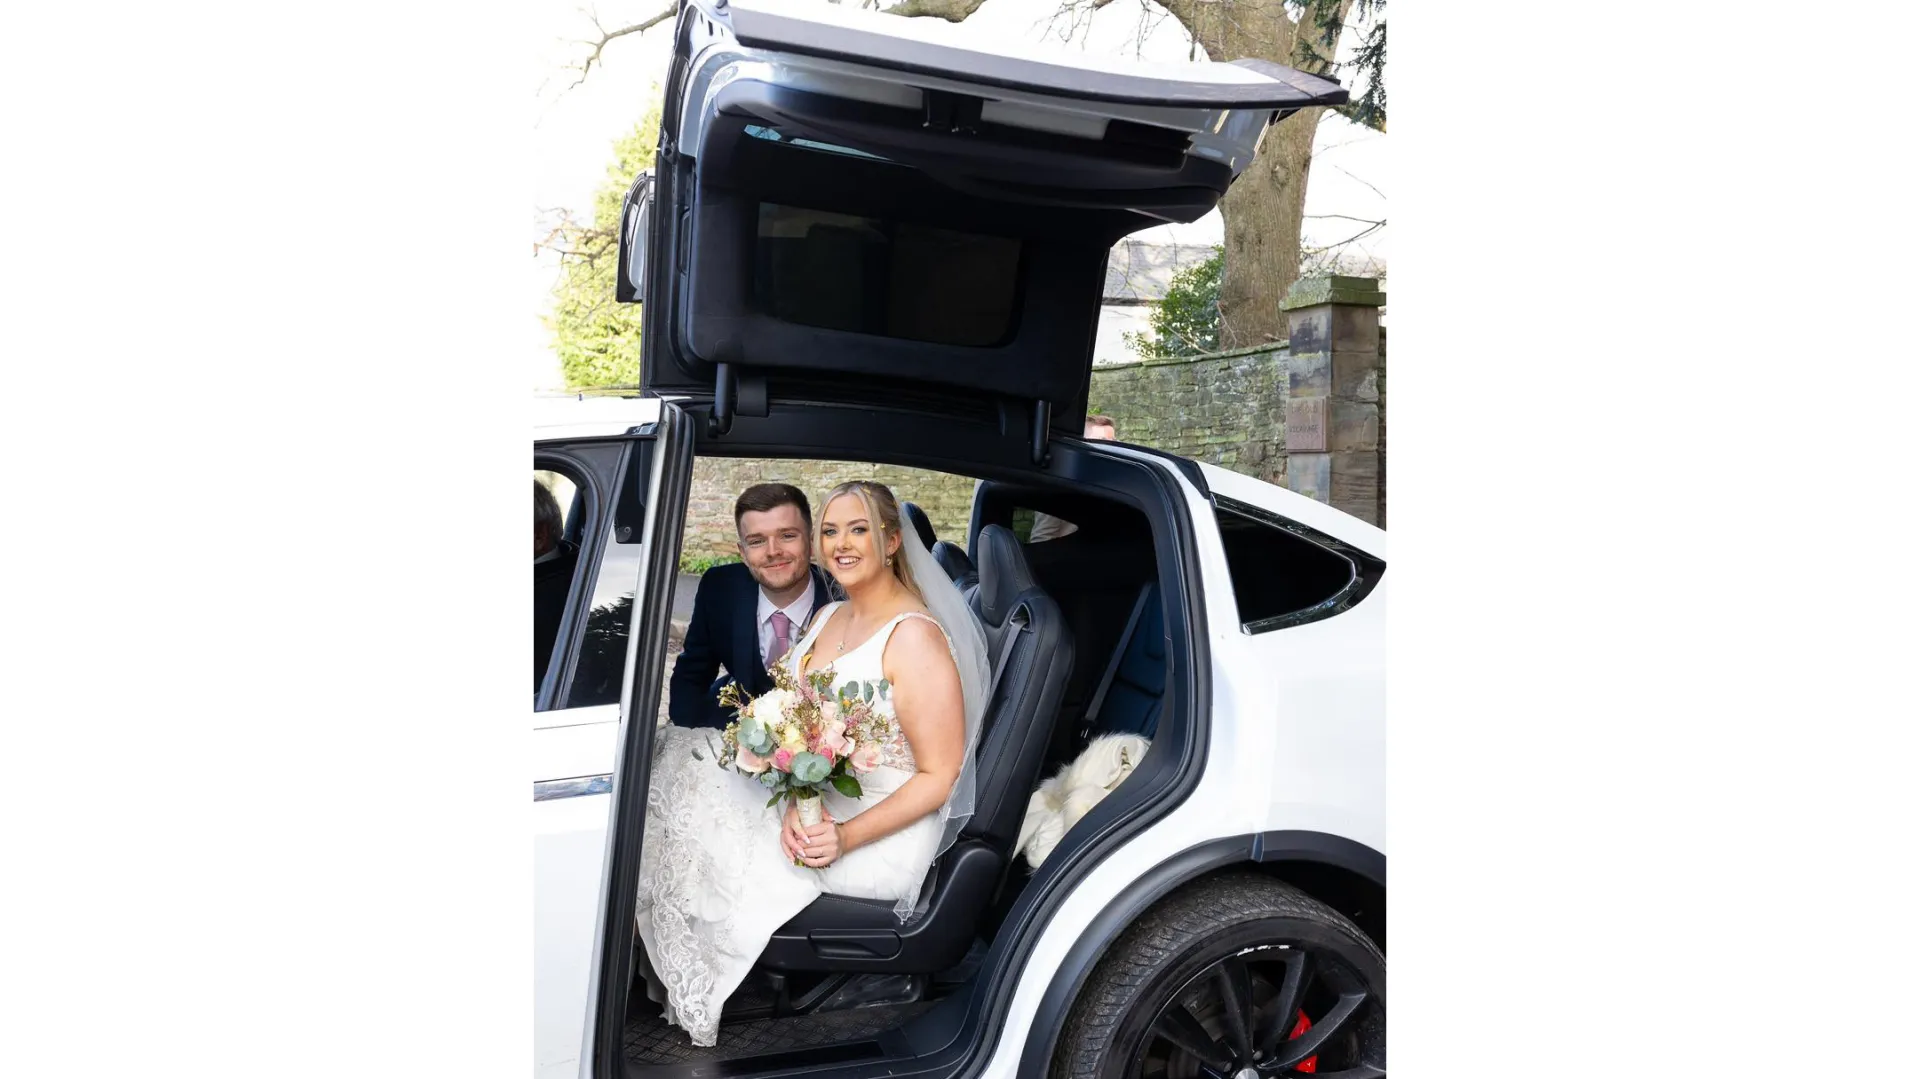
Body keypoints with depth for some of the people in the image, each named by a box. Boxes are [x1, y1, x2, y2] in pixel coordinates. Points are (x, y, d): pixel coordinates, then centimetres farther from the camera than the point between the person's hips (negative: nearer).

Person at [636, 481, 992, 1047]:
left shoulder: (915, 637, -19)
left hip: (881, 832, -8)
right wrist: (794, 805, -15)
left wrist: (847, 837, -26)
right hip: (810, 802, 8)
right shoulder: (827, 618, 7)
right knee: (679, 752, -2)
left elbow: (939, 776, -18)